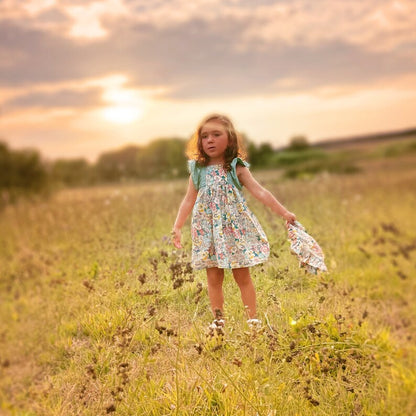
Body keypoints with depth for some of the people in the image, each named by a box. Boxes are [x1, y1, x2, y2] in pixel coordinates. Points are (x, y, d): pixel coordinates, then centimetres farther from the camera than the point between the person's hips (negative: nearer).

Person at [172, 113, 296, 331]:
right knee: (214, 278, 4)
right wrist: (177, 227, -1)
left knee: (243, 277, 4)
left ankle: (252, 318, 12)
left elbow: (260, 192, -7)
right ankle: (218, 320, 14)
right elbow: (188, 200, 6)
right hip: (209, 231, 2)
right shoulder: (198, 170, 4)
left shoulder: (237, 168, -2)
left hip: (235, 229, -1)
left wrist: (284, 212, -14)